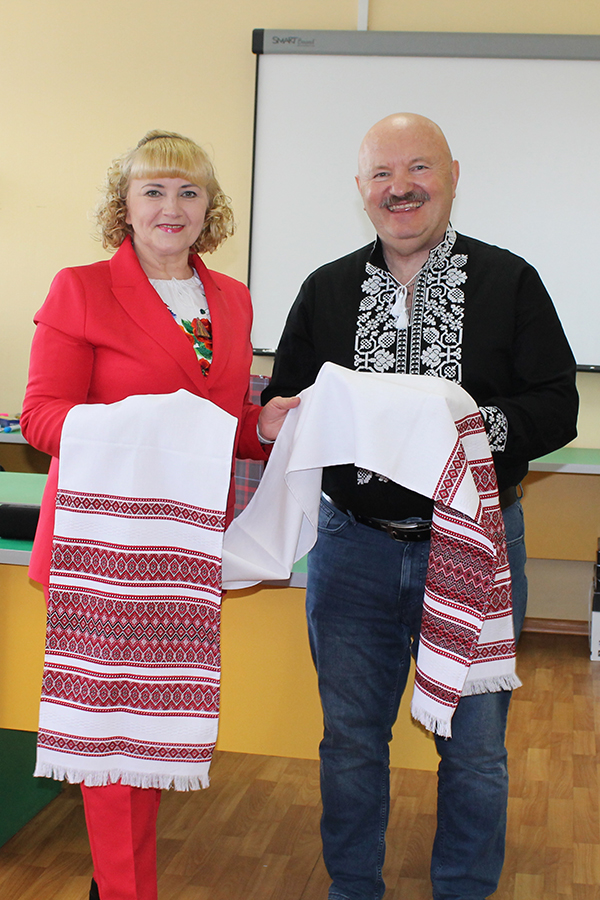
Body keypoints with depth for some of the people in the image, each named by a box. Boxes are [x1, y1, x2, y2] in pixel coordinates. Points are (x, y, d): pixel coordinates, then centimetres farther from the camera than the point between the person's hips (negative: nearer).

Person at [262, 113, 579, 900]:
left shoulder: (510, 283, 0)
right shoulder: (327, 290, 7)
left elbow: (557, 407, -4)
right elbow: (281, 405, 10)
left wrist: (484, 428, -23)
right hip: (355, 546, 2)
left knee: (475, 746, 9)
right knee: (351, 738, 13)